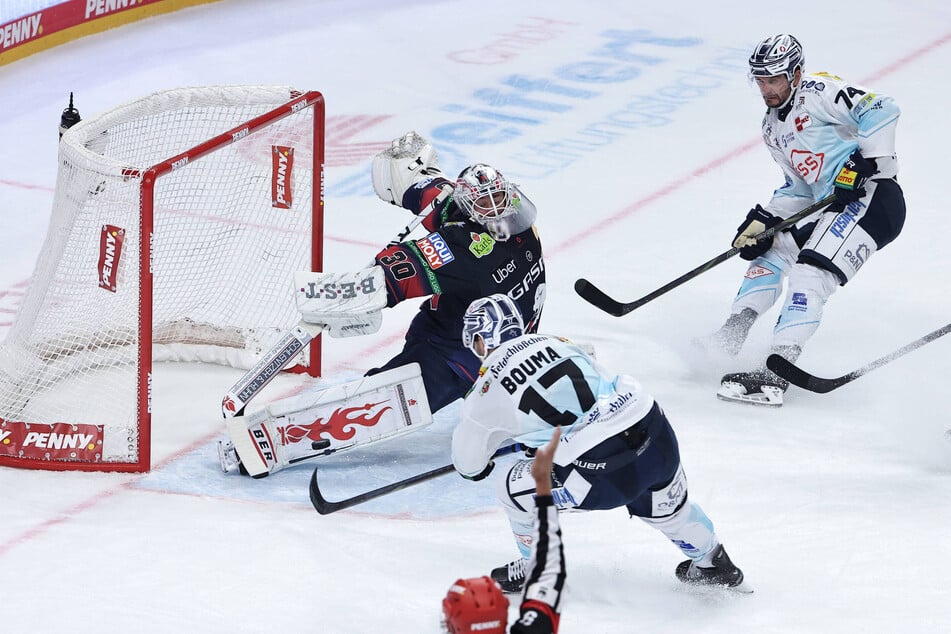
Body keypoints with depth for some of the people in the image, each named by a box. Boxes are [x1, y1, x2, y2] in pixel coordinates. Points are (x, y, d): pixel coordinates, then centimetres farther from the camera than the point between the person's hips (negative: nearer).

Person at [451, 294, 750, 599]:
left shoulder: (488, 391, 5)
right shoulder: (554, 343, 18)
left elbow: (469, 464, 19)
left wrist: (479, 467, 46)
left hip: (603, 469, -6)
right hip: (656, 434, 6)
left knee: (516, 488, 16)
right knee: (666, 505, 35)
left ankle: (540, 573, 32)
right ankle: (712, 563, 50)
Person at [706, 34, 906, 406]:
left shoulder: (817, 93, -8)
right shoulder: (773, 128, 21)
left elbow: (880, 110, -19)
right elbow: (798, 189, 25)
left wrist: (867, 162, -23)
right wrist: (763, 220, 11)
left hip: (872, 198, -10)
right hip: (836, 209, 10)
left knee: (810, 274, -21)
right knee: (772, 248, 18)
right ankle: (731, 336, 19)